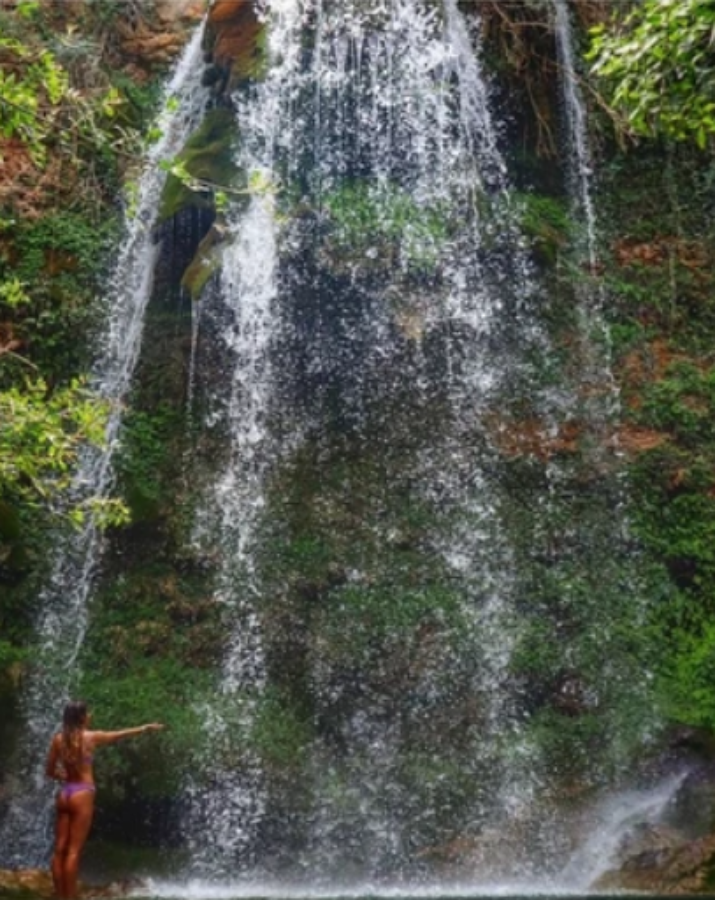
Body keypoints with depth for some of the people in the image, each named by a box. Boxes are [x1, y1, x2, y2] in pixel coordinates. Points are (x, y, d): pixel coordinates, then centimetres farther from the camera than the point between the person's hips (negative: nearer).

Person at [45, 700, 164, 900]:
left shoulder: (58, 739, 4)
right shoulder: (90, 737, -8)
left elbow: (50, 771, 10)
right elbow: (123, 734, 6)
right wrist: (146, 728, 20)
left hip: (64, 794, 6)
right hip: (81, 795, -6)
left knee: (60, 849, 7)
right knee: (73, 851, -4)